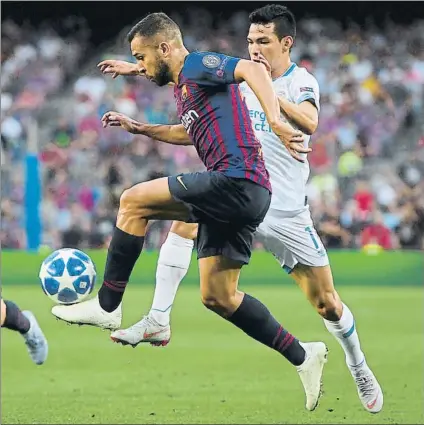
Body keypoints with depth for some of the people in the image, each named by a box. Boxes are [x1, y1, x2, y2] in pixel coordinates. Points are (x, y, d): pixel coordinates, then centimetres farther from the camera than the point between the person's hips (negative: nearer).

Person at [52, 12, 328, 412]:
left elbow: (252, 70, -22)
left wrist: (275, 121, -34)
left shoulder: (199, 65, -4)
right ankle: (302, 356, 13)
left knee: (133, 201, -9)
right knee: (216, 296, 9)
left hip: (237, 182, -10)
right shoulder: (182, 89, 23)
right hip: (239, 195, 10)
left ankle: (107, 306, -3)